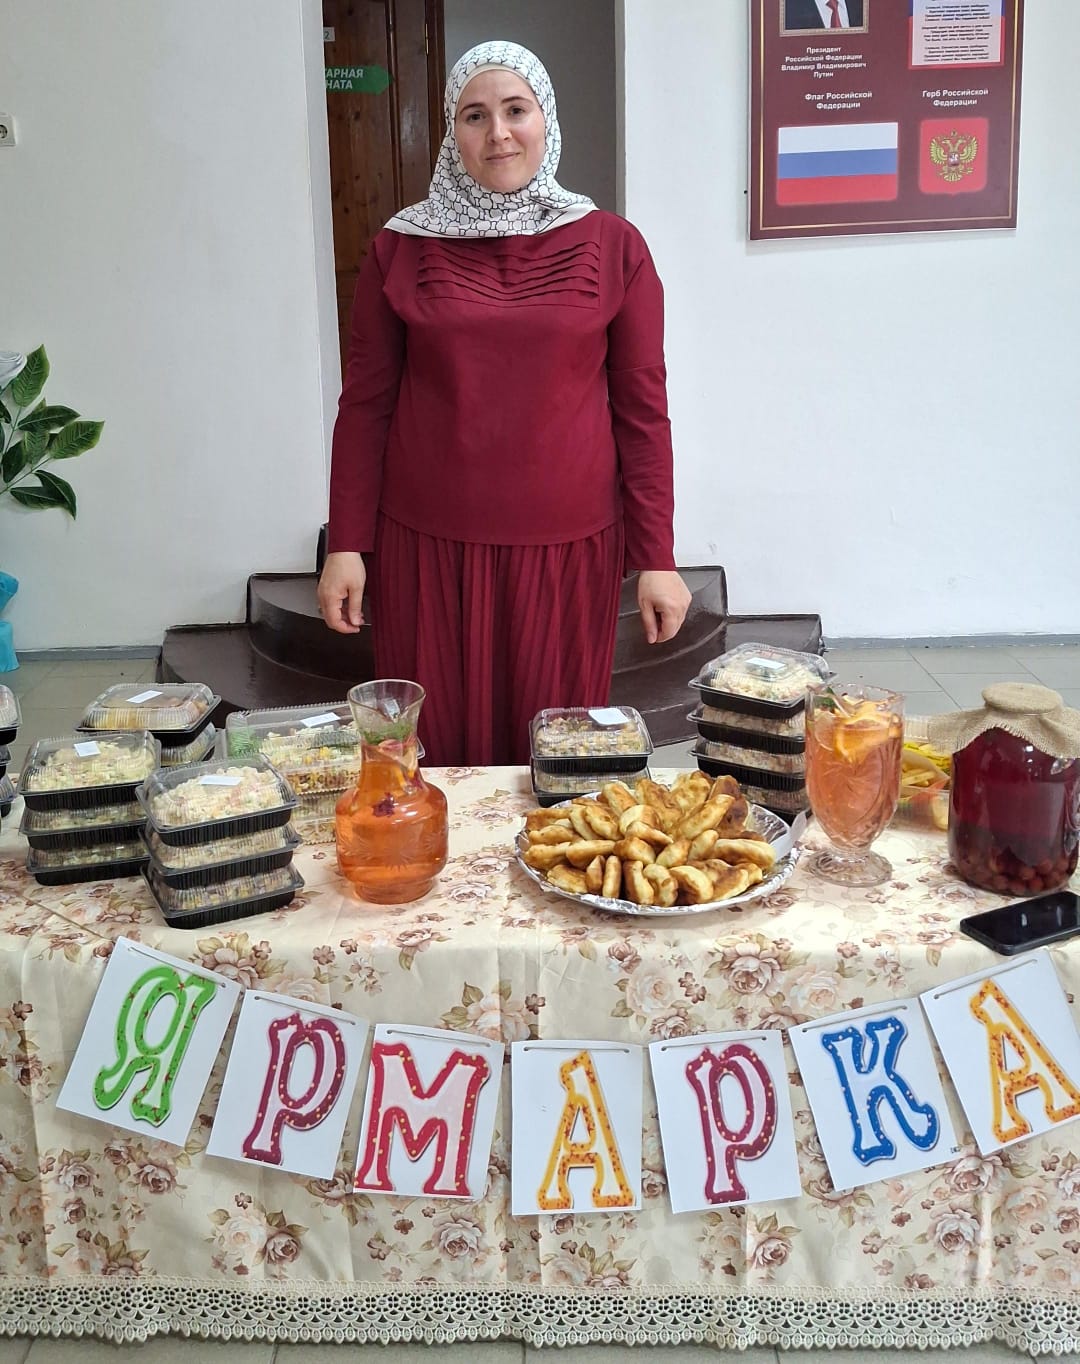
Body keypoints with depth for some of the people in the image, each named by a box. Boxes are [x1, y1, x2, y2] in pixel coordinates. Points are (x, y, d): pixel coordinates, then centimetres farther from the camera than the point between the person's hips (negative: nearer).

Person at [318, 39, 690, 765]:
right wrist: (346, 544, 0)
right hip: (428, 542, 1)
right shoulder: (401, 247, 3)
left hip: (567, 545, 0)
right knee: (438, 748, 7)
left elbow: (643, 411, 1)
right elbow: (366, 404, 5)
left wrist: (656, 556, -2)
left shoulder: (612, 246, 1)